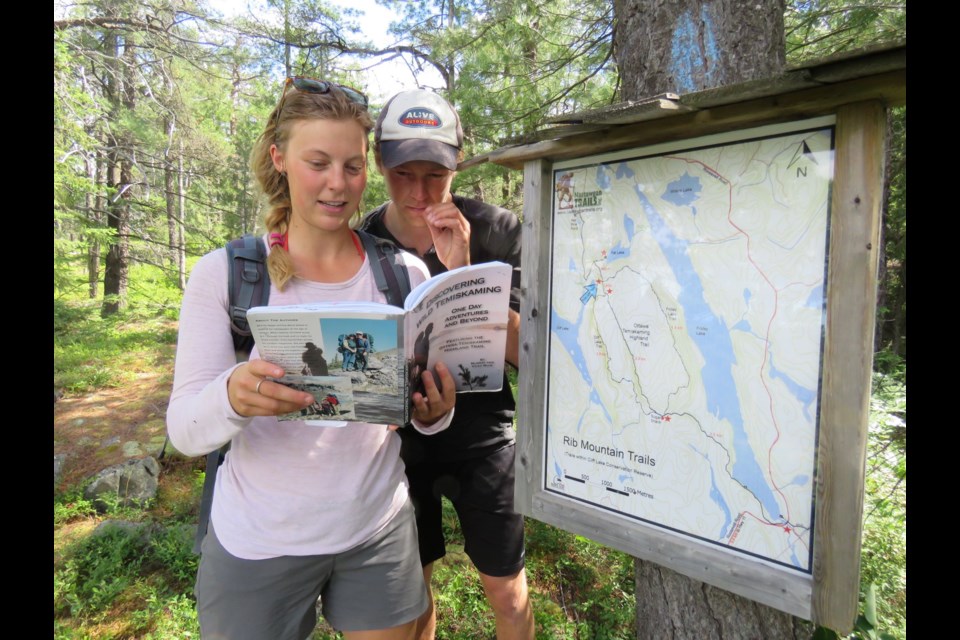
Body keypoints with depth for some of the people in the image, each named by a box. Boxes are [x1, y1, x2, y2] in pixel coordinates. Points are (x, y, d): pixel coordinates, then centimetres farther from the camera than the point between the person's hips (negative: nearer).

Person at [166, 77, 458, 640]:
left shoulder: (404, 273, -4)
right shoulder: (224, 273, -10)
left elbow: (427, 405, 3)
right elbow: (184, 429, -10)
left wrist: (436, 412, -20)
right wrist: (233, 396, -32)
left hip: (379, 530, 2)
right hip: (257, 548, -1)